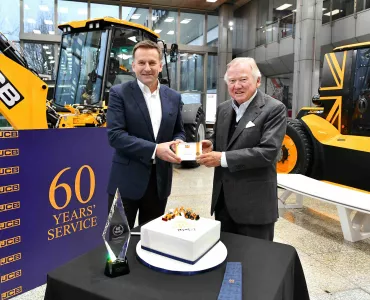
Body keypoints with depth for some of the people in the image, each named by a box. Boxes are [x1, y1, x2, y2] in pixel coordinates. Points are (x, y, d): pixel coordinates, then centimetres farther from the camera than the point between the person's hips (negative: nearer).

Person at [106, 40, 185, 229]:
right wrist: (154, 150, -23)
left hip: (160, 181, 4)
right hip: (127, 181, -4)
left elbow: (179, 131, 16)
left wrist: (177, 142, -9)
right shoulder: (119, 93, -6)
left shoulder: (173, 97, 8)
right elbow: (115, 135, -15)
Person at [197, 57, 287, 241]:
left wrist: (223, 158, -23)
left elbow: (268, 151, -21)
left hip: (254, 202, -6)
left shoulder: (274, 109, -12)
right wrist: (210, 145, -5)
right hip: (223, 200, 6)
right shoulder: (223, 108, 9)